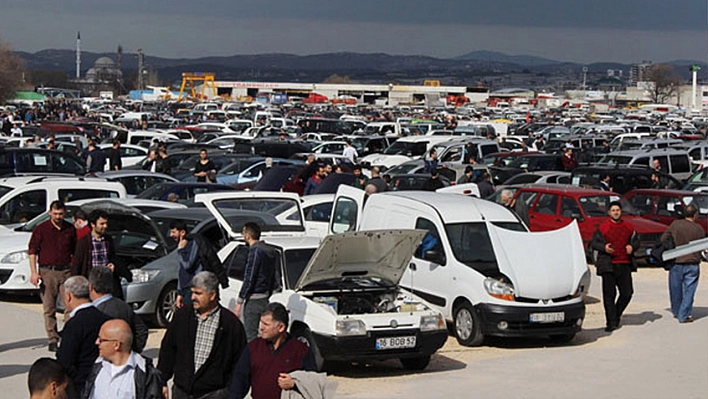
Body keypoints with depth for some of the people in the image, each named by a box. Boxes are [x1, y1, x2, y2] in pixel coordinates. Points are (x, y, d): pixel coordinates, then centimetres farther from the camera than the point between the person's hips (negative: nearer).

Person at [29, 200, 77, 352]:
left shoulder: (70, 229, 8)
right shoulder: (41, 229, 1)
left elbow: (75, 252, 16)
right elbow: (32, 251, 1)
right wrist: (34, 272, -7)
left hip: (65, 271, 2)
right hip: (47, 271, -1)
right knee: (49, 309, 2)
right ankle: (53, 340, 8)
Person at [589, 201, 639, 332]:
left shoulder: (628, 227, 11)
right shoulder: (602, 227, 1)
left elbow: (636, 241, 21)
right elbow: (593, 243, 3)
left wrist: (632, 246, -1)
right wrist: (603, 247, -15)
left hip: (624, 265, 3)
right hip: (608, 266, -3)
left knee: (627, 293, 2)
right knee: (609, 294, -2)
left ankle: (616, 315, 25)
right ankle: (611, 322, 5)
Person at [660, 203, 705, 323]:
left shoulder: (675, 224, -7)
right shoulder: (699, 229, -8)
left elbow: (663, 239, -1)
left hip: (676, 263, 1)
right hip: (693, 264, -1)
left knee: (676, 289, 17)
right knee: (689, 291, 5)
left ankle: (676, 312, 32)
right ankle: (683, 316, 3)